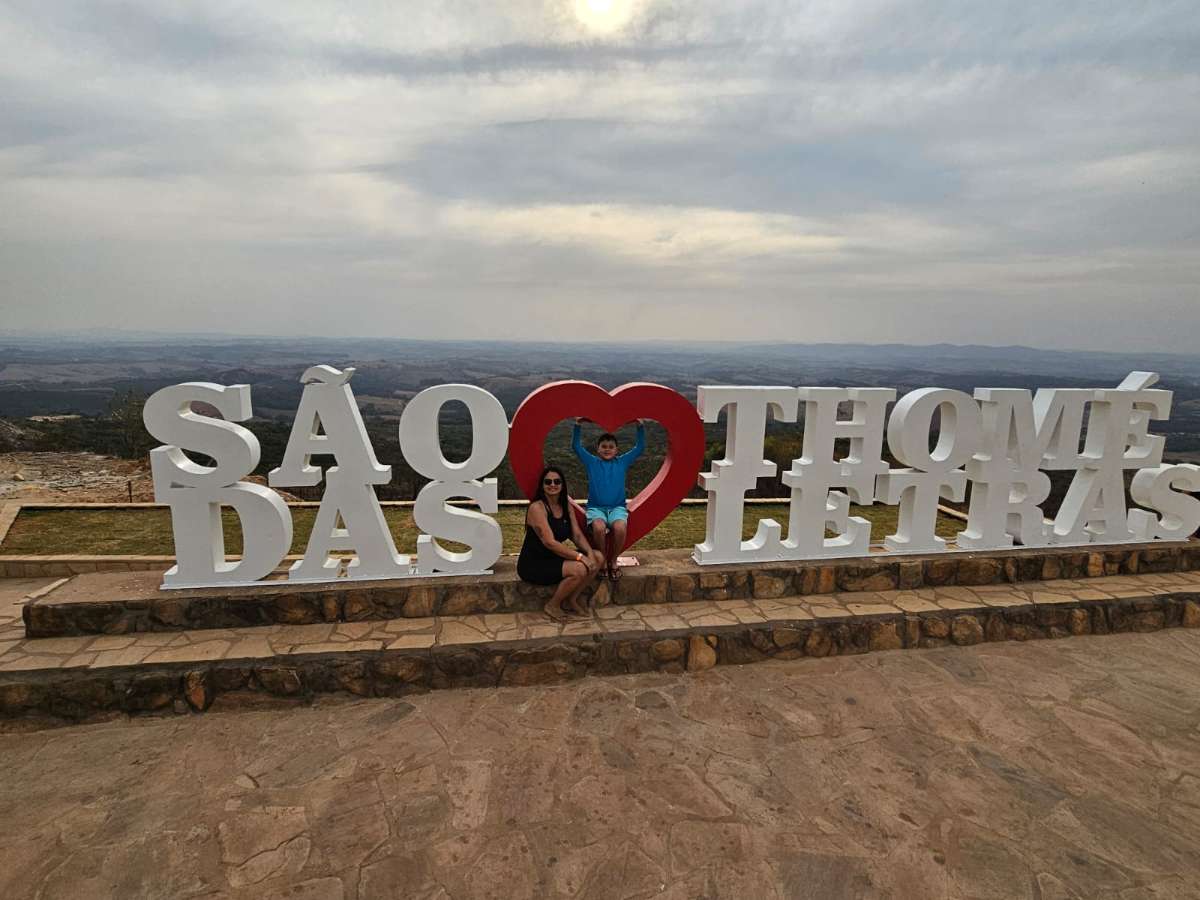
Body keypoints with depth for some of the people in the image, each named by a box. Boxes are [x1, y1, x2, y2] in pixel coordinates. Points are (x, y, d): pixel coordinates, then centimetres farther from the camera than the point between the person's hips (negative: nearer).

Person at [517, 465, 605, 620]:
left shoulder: (566, 505, 6)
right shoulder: (537, 507, -19)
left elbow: (577, 534, 2)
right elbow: (549, 542, -25)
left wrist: (590, 553, -16)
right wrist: (579, 556, -27)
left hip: (555, 557, 8)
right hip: (534, 565, -8)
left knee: (598, 558, -3)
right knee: (579, 569, -27)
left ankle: (572, 599, 8)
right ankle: (553, 605, -3)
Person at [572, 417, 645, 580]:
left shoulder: (623, 462, 11)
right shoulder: (591, 461, 9)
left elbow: (640, 447, 8)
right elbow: (576, 446, 5)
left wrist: (641, 426, -2)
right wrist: (578, 425, -5)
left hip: (617, 507, 1)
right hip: (595, 507, -1)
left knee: (620, 528, -33)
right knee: (599, 528, -35)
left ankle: (613, 561, -7)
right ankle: (601, 561, -9)